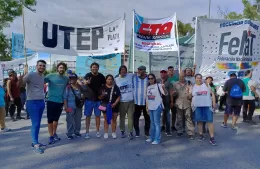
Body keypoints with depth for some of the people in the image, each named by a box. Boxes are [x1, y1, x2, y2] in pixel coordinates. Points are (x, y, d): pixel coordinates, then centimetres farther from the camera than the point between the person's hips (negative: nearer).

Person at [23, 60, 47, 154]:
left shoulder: (43, 77, 13)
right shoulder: (30, 75, -9)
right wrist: (24, 74, -31)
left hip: (41, 102, 7)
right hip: (32, 102, -7)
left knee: (38, 124, 13)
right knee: (35, 124, -7)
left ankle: (35, 142, 24)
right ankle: (35, 145, 0)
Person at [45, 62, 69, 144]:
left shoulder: (66, 78, 4)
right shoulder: (51, 76, -8)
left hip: (60, 102, 4)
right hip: (51, 101, -4)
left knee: (56, 119, 17)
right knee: (50, 119, 2)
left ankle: (54, 133, 33)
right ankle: (51, 136, 12)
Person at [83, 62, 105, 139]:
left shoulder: (101, 76, 0)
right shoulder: (88, 75, -7)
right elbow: (84, 82, -27)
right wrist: (86, 82, -50)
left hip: (98, 99, 2)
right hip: (89, 99, -2)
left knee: (98, 115, 9)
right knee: (88, 116, 4)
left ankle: (97, 131, 22)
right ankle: (87, 132, 15)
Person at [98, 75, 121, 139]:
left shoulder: (115, 87, 0)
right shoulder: (103, 87, -2)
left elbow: (118, 97, -1)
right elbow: (99, 97, -2)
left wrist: (115, 103, -15)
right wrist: (102, 95, -24)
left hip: (114, 106, 1)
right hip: (105, 106, -1)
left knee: (114, 119, 8)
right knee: (106, 119, 8)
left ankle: (113, 133, 20)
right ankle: (106, 133, 16)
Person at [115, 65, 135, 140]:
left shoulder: (130, 76, 0)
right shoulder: (116, 79, 4)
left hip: (131, 100, -1)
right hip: (122, 101, 1)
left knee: (130, 117, 1)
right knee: (122, 117, 11)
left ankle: (130, 132, 10)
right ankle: (122, 131, 26)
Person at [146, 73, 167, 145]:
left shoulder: (158, 85, -7)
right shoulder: (148, 87, 12)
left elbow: (166, 93, -18)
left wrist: (163, 88, -38)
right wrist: (147, 107, 16)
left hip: (157, 106, -7)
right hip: (150, 107, 7)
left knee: (156, 122, -4)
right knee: (152, 123, 16)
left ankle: (157, 139, 4)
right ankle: (152, 137, 28)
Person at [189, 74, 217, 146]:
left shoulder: (206, 85, 10)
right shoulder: (192, 87, 9)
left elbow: (212, 94, 10)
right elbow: (190, 96, 8)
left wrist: (214, 102, 0)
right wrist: (188, 91, -10)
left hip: (207, 106, 0)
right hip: (197, 106, 1)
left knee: (210, 121, -5)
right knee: (199, 121, 6)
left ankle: (212, 138, -3)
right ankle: (201, 135, 20)